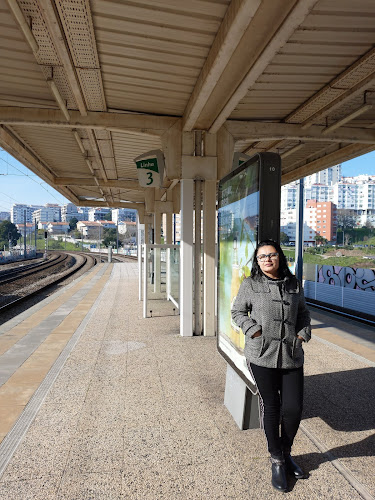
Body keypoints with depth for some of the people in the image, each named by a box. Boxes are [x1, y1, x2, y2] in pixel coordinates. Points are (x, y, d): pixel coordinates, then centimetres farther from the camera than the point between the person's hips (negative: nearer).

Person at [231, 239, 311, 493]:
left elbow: (303, 312, 18)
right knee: (271, 407, 9)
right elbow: (238, 311, 4)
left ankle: (286, 452, 34)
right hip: (262, 355, -2)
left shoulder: (294, 284, 6)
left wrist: (304, 333, 3)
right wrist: (253, 330, -9)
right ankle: (277, 461, 31)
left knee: (294, 408, 4)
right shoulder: (250, 285, -3)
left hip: (292, 355, 3)